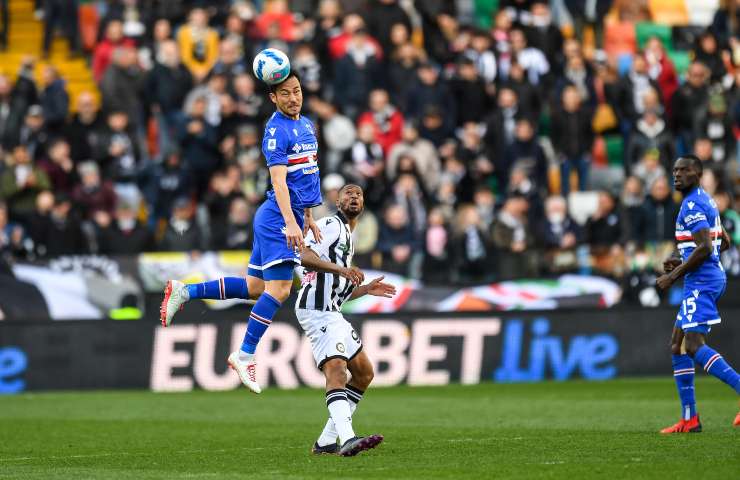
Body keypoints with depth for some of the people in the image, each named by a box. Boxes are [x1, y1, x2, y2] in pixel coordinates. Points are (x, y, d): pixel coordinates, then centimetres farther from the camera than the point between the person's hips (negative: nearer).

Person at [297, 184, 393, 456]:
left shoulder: (348, 238, 28)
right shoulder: (330, 225, -3)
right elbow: (306, 257, -20)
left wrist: (366, 289, 20)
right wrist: (340, 268, -30)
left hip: (331, 311, 10)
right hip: (317, 308, -10)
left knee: (364, 372, 11)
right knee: (336, 367, -26)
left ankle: (327, 441, 10)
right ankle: (347, 440, -44)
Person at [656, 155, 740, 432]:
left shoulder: (693, 205, -13)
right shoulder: (705, 201, 19)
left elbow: (705, 248, -23)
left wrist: (673, 276, -16)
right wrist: (682, 261, 21)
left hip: (701, 282, -11)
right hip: (712, 277, 11)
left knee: (694, 346, -17)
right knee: (678, 346, 10)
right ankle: (689, 418, 9)